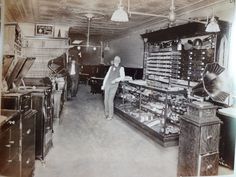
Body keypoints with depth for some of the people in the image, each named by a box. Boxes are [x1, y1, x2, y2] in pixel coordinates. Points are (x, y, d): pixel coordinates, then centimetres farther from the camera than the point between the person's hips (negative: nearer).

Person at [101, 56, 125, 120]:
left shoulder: (121, 68, -2)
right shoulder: (111, 67, 11)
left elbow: (122, 77, -15)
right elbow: (106, 76, 13)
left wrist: (115, 80, -32)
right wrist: (103, 85, 11)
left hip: (114, 86, -4)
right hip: (107, 85, 4)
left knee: (110, 100, -10)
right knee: (106, 100, 6)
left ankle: (110, 115, 5)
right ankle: (106, 113, 24)